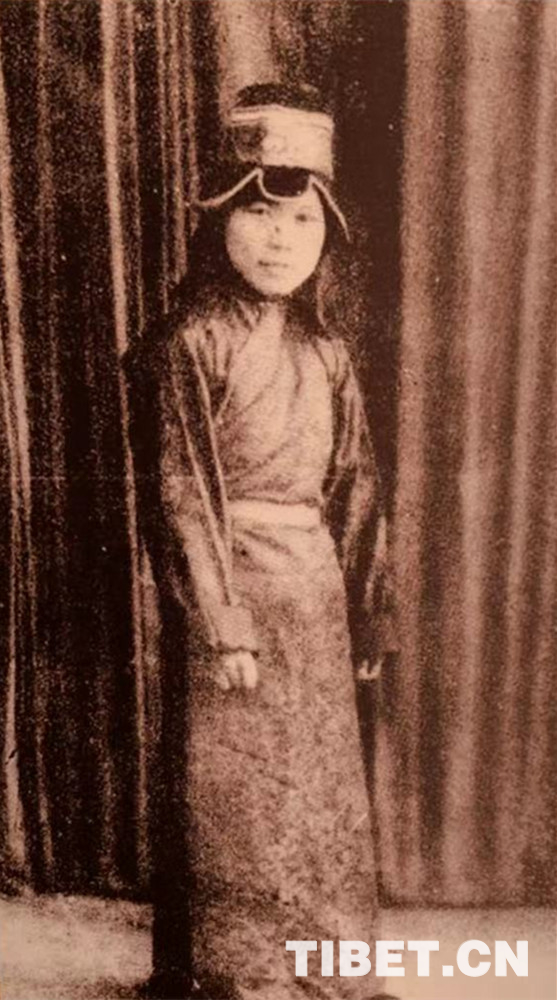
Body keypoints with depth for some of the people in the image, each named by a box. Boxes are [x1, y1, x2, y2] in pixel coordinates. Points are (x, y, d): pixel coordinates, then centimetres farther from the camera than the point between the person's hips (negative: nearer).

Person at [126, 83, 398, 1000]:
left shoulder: (324, 353, 8)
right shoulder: (190, 344, -10)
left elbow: (354, 487, 10)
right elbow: (181, 495, -14)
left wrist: (368, 612, 9)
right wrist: (221, 625, -17)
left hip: (315, 594, 6)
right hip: (231, 589, -6)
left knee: (325, 800, 16)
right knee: (233, 813, 6)